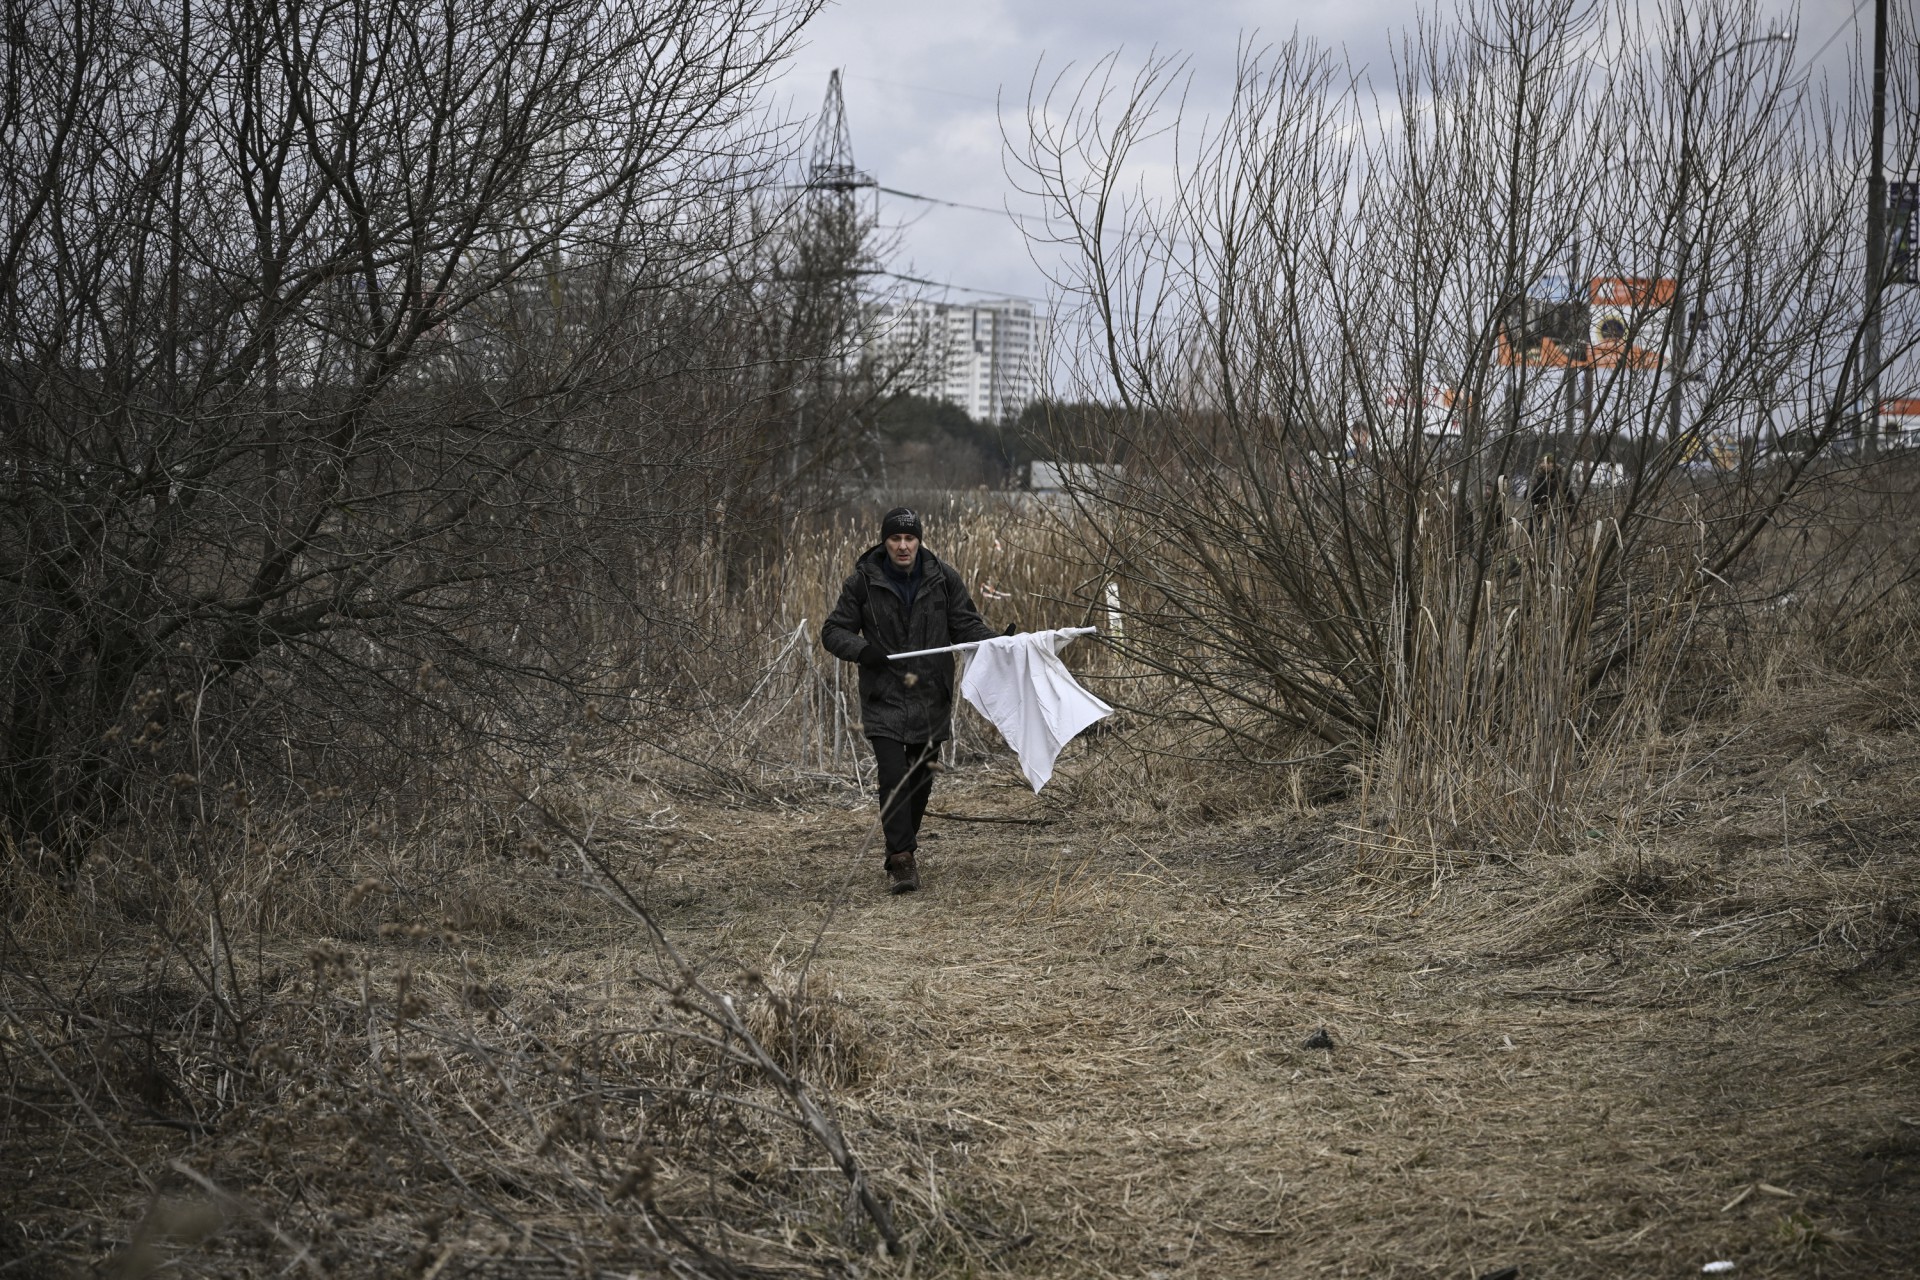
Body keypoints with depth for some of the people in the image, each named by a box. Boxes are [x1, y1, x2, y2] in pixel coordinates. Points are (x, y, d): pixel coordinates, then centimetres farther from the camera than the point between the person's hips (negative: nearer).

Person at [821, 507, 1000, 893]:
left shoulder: (942, 578, 0)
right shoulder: (863, 581, -5)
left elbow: (966, 625, 5)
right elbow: (833, 631, 0)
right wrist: (863, 650, -20)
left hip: (931, 699, 3)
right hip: (884, 698, -3)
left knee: (920, 778, 12)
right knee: (894, 777, -14)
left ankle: (903, 845, 32)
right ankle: (902, 860, -12)